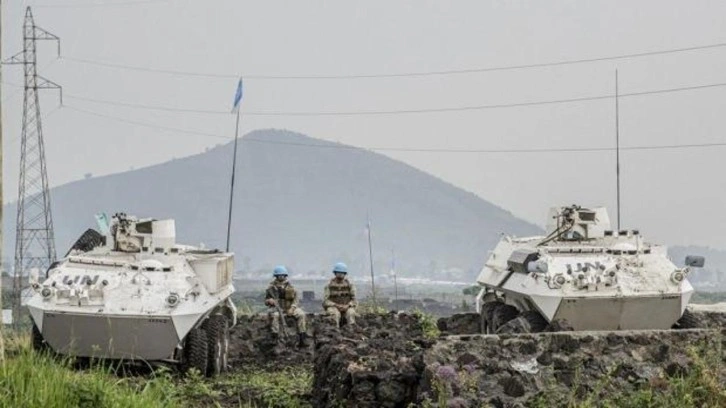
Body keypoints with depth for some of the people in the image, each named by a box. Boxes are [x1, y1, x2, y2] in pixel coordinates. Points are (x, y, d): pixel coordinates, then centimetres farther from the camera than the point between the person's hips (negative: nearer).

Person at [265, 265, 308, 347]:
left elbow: (295, 299, 7)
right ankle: (275, 336, -38)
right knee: (276, 315, -38)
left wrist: (292, 308, -11)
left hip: (289, 308, 2)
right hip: (277, 308, -2)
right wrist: (269, 301, -17)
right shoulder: (272, 287, 4)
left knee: (301, 314, -23)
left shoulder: (290, 287, 8)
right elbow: (266, 301, 8)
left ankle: (302, 337, -19)